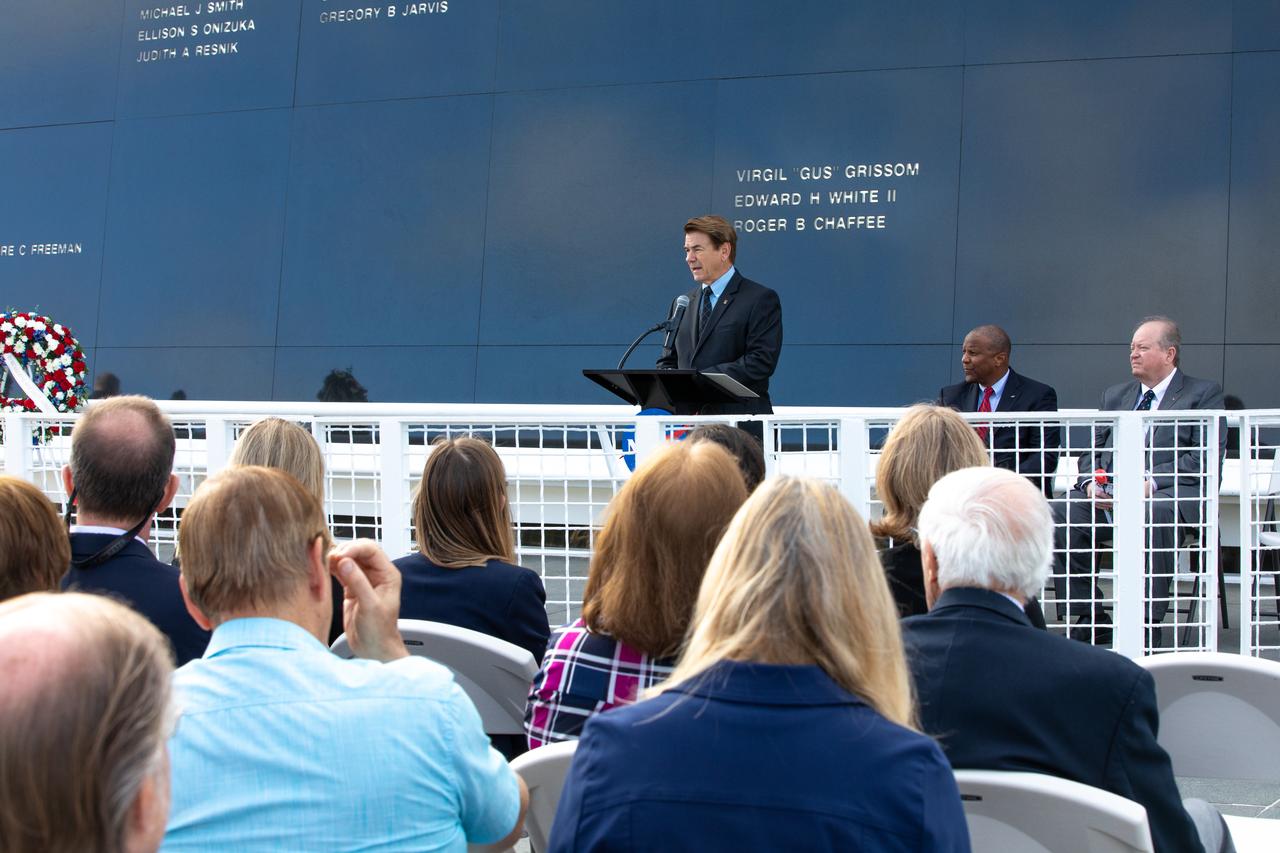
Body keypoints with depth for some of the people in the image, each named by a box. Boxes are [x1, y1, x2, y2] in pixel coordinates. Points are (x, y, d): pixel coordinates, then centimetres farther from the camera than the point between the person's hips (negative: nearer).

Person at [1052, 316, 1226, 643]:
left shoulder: (1204, 394, 9)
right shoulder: (1114, 395, 26)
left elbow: (1204, 457, -5)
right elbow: (1093, 451, 21)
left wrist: (1151, 483, -18)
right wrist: (1091, 483, -3)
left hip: (1169, 494, -5)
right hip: (1107, 497, 5)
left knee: (1150, 515, -40)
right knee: (1059, 512, -23)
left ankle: (1147, 624, -28)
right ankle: (1089, 619, -14)